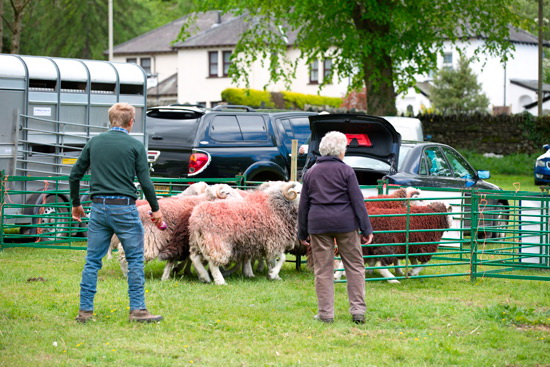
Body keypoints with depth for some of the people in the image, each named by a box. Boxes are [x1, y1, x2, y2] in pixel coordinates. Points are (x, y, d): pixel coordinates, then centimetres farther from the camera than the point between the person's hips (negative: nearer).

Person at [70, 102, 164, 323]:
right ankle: (137, 309, 3)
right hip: (124, 209, -4)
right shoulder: (134, 146, -3)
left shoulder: (94, 143, 8)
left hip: (99, 208, 4)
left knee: (92, 261, 8)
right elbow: (145, 182, -6)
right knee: (135, 260, 5)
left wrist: (76, 204, 23)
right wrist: (155, 209, 5)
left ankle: (85, 310, 7)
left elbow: (75, 175, 11)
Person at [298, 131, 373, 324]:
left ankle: (325, 313, 5)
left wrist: (302, 233, 19)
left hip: (318, 224, 3)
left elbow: (303, 205, 12)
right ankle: (358, 310, 1)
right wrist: (366, 229, -3)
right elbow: (357, 201, -5)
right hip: (345, 222, -3)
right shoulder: (346, 171, -2)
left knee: (322, 269, 5)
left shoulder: (311, 173, 9)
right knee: (355, 266, 5)